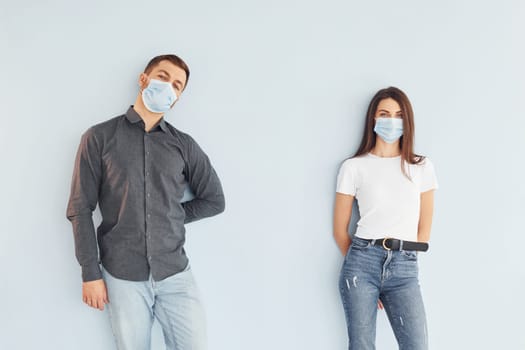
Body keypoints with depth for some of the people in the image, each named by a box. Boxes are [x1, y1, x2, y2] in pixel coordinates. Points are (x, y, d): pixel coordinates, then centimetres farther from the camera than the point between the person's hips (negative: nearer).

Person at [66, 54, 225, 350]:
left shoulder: (184, 145, 6)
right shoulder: (100, 138, 0)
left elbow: (214, 201, 13)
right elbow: (80, 208, -1)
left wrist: (173, 218, 3)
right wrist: (91, 273, -5)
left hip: (175, 274, 2)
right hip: (122, 276, -2)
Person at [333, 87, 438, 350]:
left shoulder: (422, 167, 11)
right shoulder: (353, 167, 5)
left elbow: (424, 229, 11)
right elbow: (340, 230, 9)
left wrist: (396, 268, 8)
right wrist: (359, 266, 10)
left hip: (404, 268, 1)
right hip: (363, 261, -1)